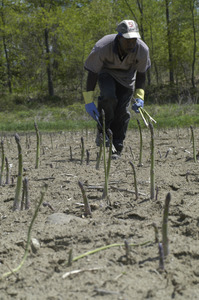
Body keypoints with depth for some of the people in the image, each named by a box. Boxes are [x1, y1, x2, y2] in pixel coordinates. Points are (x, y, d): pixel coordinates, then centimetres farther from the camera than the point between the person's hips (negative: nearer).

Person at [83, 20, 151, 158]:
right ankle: (103, 131, -10)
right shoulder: (102, 47, -34)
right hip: (106, 72, -2)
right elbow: (92, 73, -23)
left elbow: (141, 74, -8)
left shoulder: (142, 49, -27)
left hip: (127, 75, 2)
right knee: (109, 97, -31)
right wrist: (89, 101, -24)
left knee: (122, 110, -9)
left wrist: (139, 97, -15)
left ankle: (117, 149, 1)